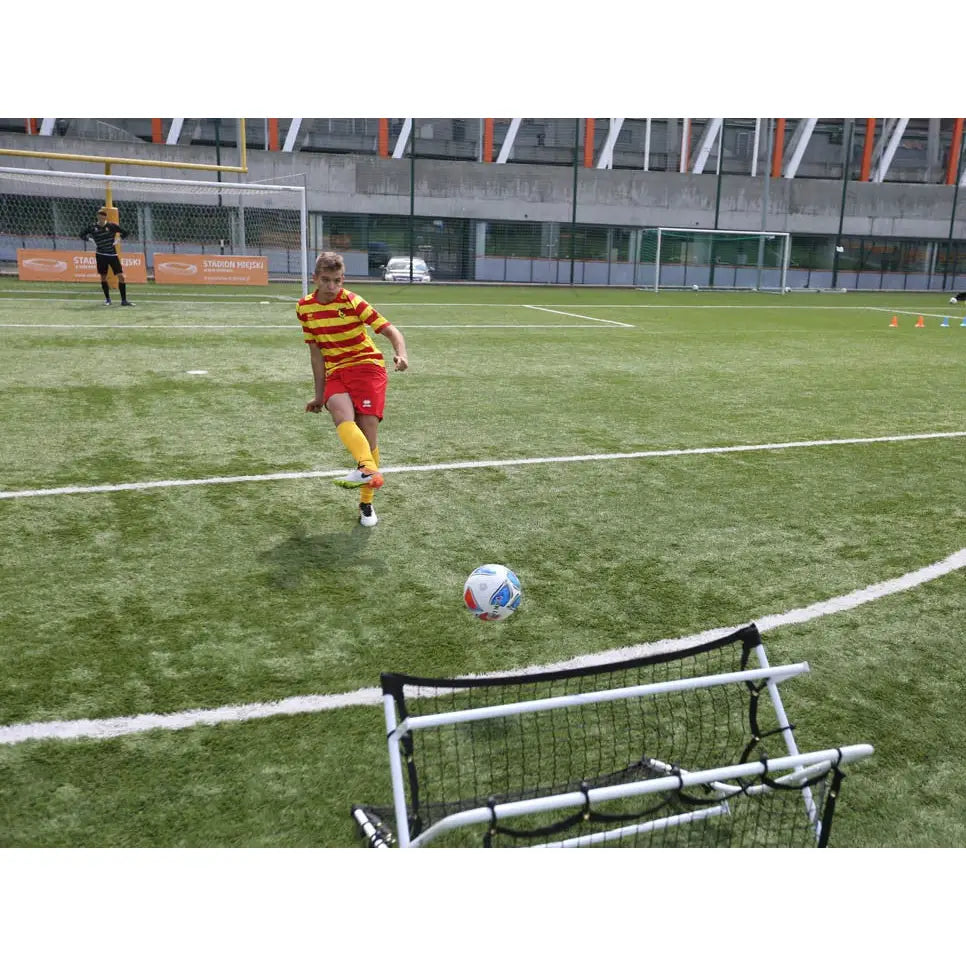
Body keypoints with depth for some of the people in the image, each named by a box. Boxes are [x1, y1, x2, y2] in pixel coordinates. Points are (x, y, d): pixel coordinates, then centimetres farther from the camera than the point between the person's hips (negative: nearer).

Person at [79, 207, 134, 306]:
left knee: (121, 276, -8)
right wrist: (88, 237, -6)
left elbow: (125, 233, 5)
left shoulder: (112, 226, -4)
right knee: (103, 277, 6)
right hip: (101, 255, 1)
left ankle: (124, 300, -2)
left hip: (112, 254, -1)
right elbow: (82, 235, 11)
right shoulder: (92, 227, -1)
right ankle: (107, 299, 20)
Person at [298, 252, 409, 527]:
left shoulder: (353, 302, -8)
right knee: (343, 417, -30)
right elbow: (315, 351, 11)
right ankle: (369, 470, -51)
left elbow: (390, 330, -11)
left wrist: (401, 353, -32)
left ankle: (366, 503, -2)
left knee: (368, 429, -12)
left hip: (367, 365, -3)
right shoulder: (305, 307, 4)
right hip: (335, 372, 3)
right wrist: (319, 393, 11)